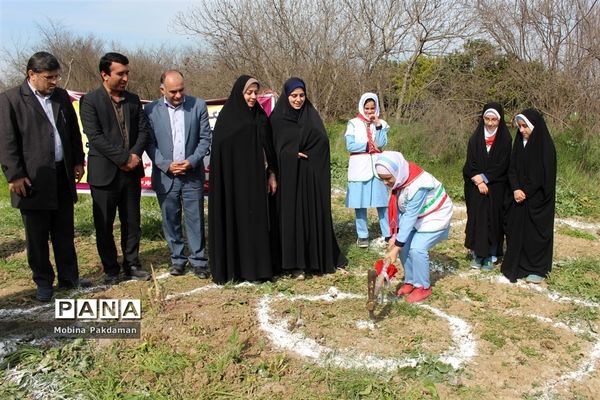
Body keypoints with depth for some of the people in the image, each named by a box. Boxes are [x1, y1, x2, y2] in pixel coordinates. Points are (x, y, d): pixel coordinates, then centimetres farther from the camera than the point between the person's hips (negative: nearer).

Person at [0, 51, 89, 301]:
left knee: (64, 233, 13)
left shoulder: (62, 96, 9)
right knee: (37, 236, 7)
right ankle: (43, 282, 20)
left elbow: (73, 131, 16)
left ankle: (69, 277, 23)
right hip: (33, 178, -4)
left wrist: (78, 161, 12)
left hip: (63, 175, 5)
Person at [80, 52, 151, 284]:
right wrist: (123, 158, -17)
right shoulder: (90, 101, -6)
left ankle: (132, 265, 24)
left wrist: (135, 155, -11)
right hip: (104, 173, -4)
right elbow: (95, 137, -14)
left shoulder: (133, 99, 10)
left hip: (131, 171, 4)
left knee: (132, 223, 12)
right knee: (104, 225, 6)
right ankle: (110, 269, 19)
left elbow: (144, 129, 6)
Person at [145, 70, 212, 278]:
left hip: (192, 174, 0)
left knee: (195, 219, 2)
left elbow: (205, 138, 2)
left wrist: (192, 161, -10)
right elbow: (150, 143, 1)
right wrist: (166, 165, -11)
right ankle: (177, 259, 22)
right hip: (165, 175, 1)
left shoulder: (198, 105, 0)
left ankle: (198, 260, 13)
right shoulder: (151, 110, 0)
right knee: (170, 220, 8)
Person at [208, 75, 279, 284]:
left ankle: (258, 266, 18)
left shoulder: (260, 116, 10)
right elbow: (219, 150, -9)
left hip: (256, 178, 5)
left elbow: (268, 146, 12)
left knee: (259, 221, 8)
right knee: (235, 221, 0)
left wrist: (272, 174, 6)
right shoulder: (227, 116, -5)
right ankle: (234, 267, 10)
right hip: (234, 178, -5)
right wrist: (224, 179, -14)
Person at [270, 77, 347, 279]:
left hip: (311, 176, 2)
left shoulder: (312, 116, 7)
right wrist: (293, 153, -13)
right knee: (291, 215, -1)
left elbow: (323, 142, -3)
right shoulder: (277, 119, 2)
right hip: (288, 176, -2)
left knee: (313, 214, 4)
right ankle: (295, 263, 4)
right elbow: (273, 149, -1)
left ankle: (316, 258, 16)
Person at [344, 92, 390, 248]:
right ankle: (362, 235, 11)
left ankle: (388, 234, 10)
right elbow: (350, 146, -8)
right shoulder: (353, 123, 1)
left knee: (382, 200, 2)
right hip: (359, 167, -1)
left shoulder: (381, 123, 8)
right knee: (360, 202, 2)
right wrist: (370, 145, -7)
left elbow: (381, 144, -6)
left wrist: (378, 126, -12)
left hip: (377, 166, 2)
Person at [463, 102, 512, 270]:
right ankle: (477, 254, 13)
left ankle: (490, 256, 10)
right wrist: (478, 181, -13)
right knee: (476, 218, 2)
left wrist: (484, 178, -14)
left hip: (496, 188, -2)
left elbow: (503, 164, -8)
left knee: (493, 219, 0)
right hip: (476, 187, 2)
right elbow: (470, 163, -1)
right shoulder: (475, 138, 4)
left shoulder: (505, 139, -2)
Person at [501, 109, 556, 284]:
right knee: (516, 229, 8)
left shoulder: (546, 146, -12)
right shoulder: (519, 142, 6)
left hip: (537, 198, -5)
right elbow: (512, 169, 4)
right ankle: (516, 265, 19)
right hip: (518, 196, 5)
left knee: (536, 231, 3)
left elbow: (545, 175, -14)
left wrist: (525, 192, -13)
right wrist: (516, 189, -11)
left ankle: (538, 269, 15)